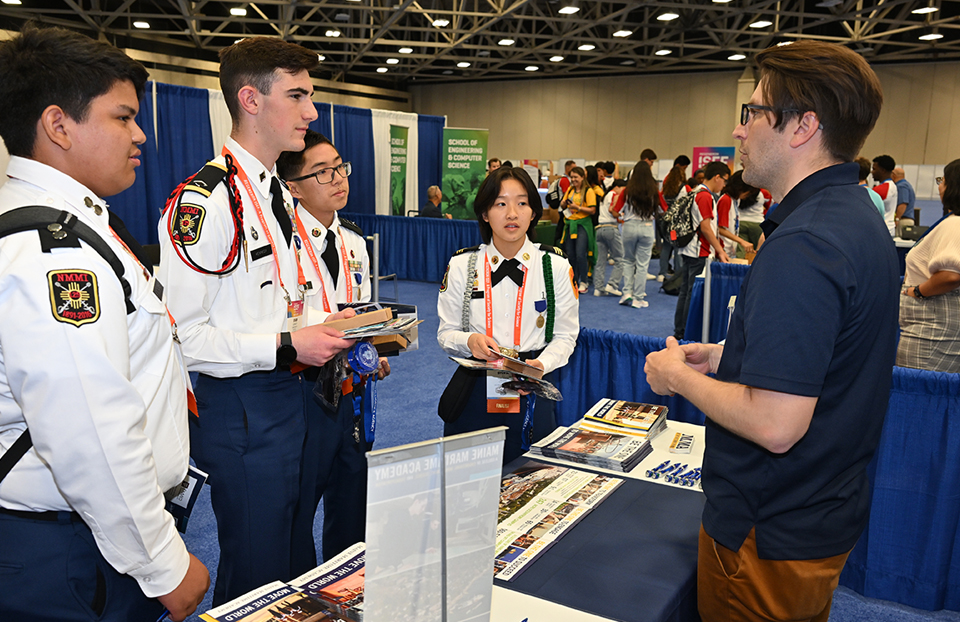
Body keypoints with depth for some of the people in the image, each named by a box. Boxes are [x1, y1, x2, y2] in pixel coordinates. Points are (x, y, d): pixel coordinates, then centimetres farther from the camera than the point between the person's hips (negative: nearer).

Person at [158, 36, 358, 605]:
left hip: (294, 395, 9)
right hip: (243, 410, -9)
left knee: (297, 559, 23)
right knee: (257, 577, 8)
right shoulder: (203, 202, -20)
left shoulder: (280, 195, 12)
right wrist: (286, 345, -21)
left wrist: (320, 325, 4)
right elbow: (182, 333, -24)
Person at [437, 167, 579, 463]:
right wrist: (470, 341, -17)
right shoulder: (461, 265, 0)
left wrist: (541, 364, -16)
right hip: (474, 391, 1)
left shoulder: (556, 266, -2)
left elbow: (565, 335, 3)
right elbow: (446, 333, 5)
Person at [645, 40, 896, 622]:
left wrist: (679, 376, -15)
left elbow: (774, 425, -31)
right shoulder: (860, 215, 5)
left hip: (770, 534, -9)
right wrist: (726, 356, 9)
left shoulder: (801, 245, -28)